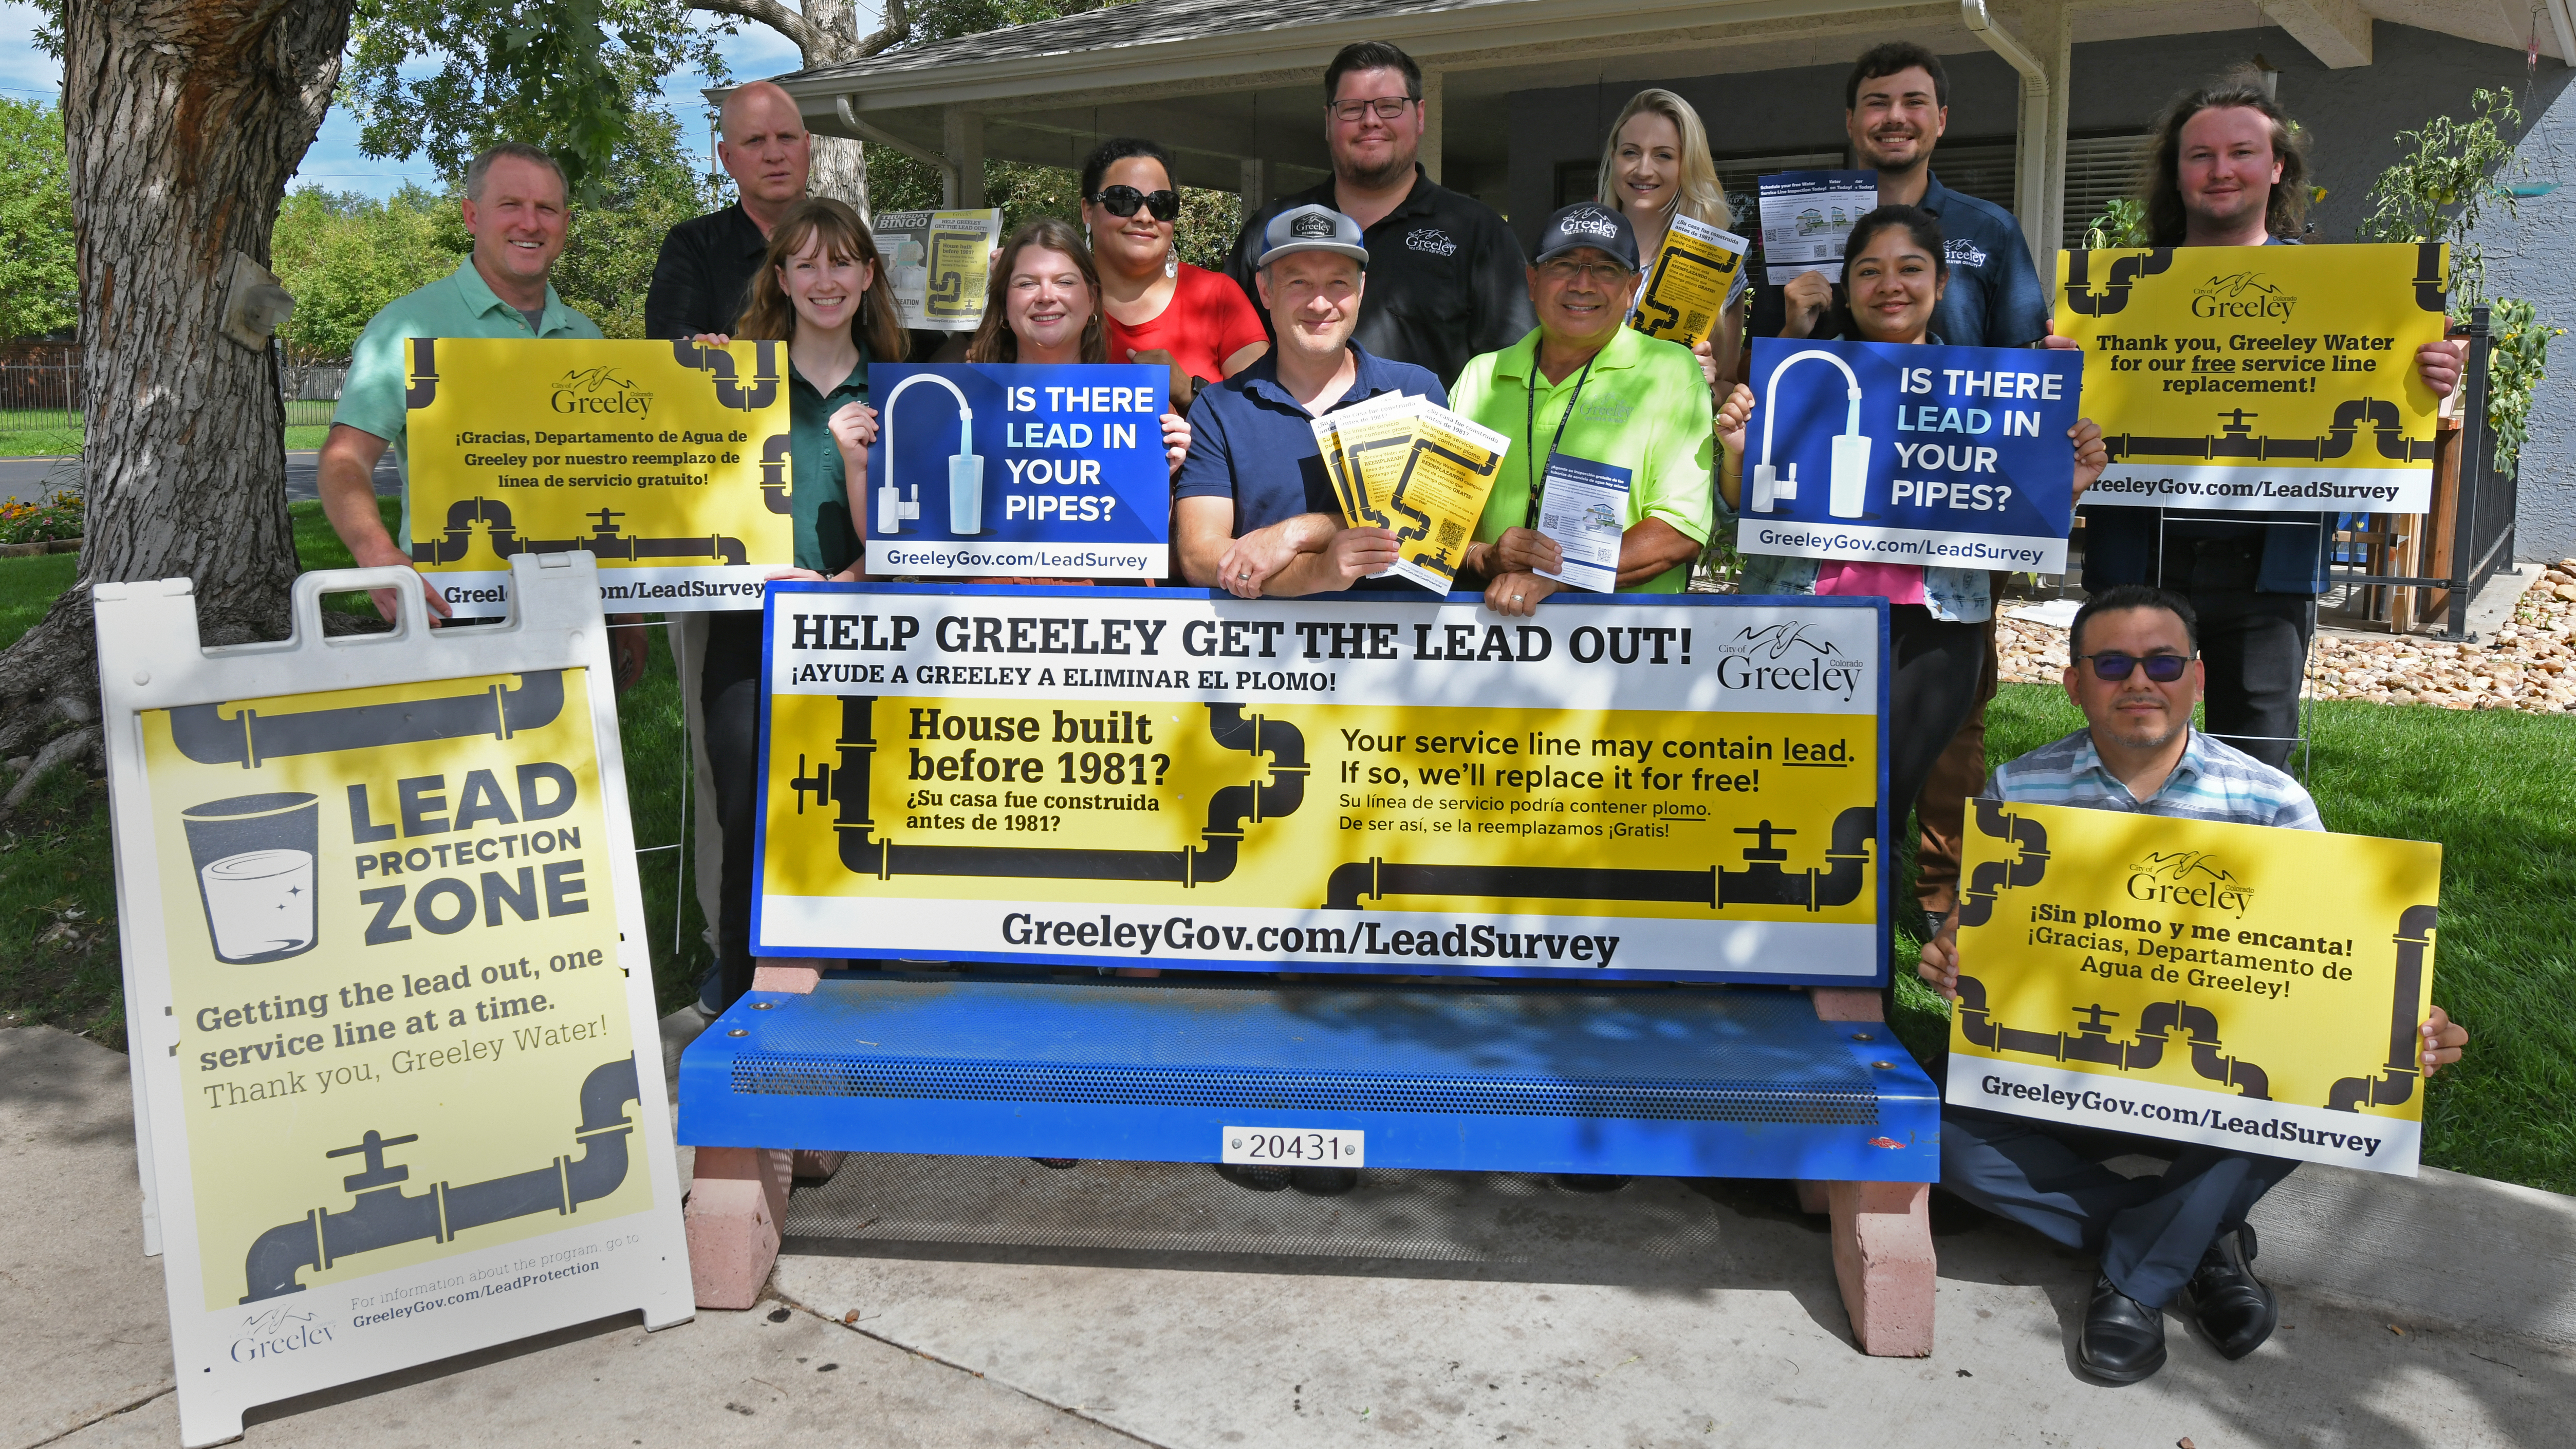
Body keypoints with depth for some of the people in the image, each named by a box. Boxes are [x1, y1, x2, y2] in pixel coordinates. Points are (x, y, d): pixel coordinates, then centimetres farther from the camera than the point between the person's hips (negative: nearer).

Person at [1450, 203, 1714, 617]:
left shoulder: (1672, 372, 4)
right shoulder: (1480, 376, 13)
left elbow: (1682, 533, -6)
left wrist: (1555, 575, -16)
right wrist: (1485, 558, -10)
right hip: (1497, 620, 2)